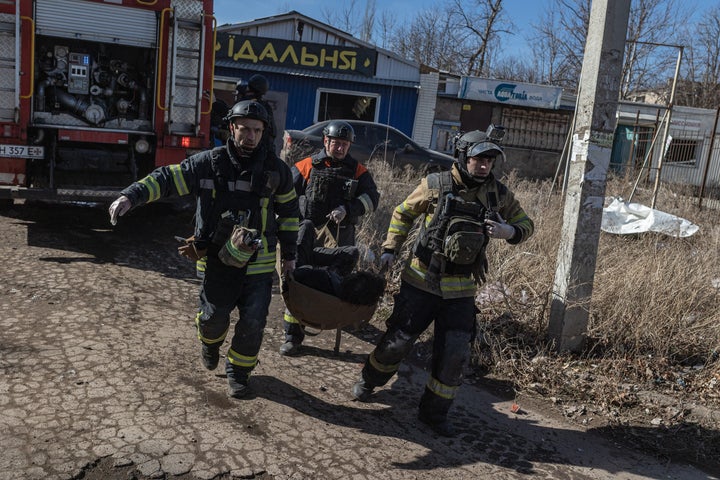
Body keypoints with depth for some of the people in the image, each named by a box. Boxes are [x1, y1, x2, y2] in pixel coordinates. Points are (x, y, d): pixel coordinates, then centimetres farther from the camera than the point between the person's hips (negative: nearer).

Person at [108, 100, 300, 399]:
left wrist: (289, 254, 12)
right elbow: (167, 179, -7)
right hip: (219, 260, 0)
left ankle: (238, 371, 26)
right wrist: (131, 196, -23)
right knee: (213, 316, 7)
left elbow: (289, 211, 9)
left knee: (253, 323, 0)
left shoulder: (276, 169, -2)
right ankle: (211, 341, 45)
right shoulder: (210, 163, -6)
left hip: (259, 264, 1)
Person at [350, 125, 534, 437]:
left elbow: (526, 225, 11)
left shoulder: (499, 195, -1)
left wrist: (509, 232, -12)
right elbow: (403, 213, 5)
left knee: (455, 353, 0)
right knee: (398, 340, 4)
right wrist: (390, 249, -2)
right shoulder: (436, 185, -8)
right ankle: (368, 381, 34)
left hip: (461, 290, 3)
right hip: (422, 281, -2)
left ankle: (434, 412, 21)